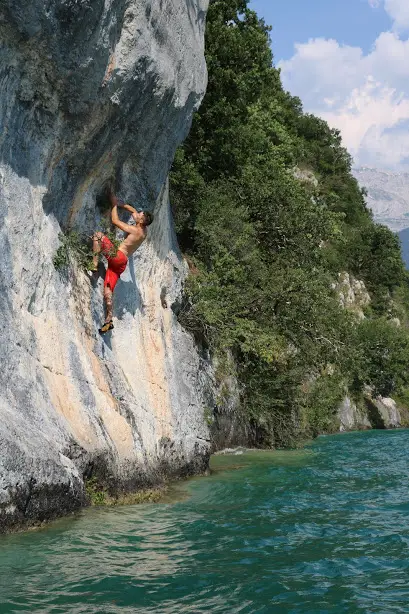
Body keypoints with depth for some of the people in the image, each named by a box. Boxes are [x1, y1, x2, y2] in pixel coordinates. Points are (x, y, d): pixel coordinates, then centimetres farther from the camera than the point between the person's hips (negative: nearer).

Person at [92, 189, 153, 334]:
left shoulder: (135, 230, -12)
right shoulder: (144, 230, 11)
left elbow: (115, 221, -7)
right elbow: (132, 210, 26)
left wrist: (114, 204, 3)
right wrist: (119, 204, 20)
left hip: (117, 256, -8)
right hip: (121, 263, 8)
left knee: (98, 235, -6)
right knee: (108, 291, 6)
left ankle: (95, 264, -15)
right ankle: (109, 320, 0)